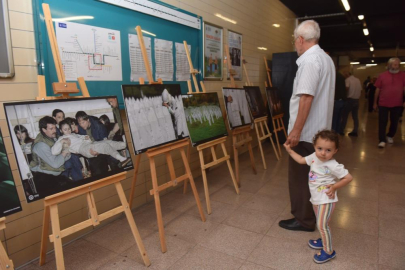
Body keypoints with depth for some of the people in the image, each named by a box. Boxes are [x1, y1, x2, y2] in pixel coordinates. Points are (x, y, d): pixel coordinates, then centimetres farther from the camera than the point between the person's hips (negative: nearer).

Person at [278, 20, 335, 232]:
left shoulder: (309, 60, -17)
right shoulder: (326, 59, 14)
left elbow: (307, 97, -25)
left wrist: (296, 130, -23)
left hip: (305, 132, -10)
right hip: (318, 129, 10)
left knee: (300, 176, 2)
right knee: (312, 175, 19)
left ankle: (303, 220, 15)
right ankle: (312, 213, 33)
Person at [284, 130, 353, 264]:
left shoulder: (333, 166, -24)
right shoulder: (314, 157, -5)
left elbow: (349, 177, -18)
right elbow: (301, 160, 11)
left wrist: (334, 187, -18)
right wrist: (290, 151, 12)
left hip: (326, 200, -7)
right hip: (316, 198, 7)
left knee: (322, 225, -4)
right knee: (321, 224, 22)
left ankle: (329, 251, 12)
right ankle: (324, 241, 42)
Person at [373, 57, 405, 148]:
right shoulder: (382, 75, 0)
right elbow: (377, 90, 4)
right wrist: (375, 102, 6)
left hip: (397, 104, 1)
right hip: (383, 104, -1)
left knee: (394, 122, 12)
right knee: (382, 122, -2)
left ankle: (390, 136, 33)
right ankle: (382, 140, 1)